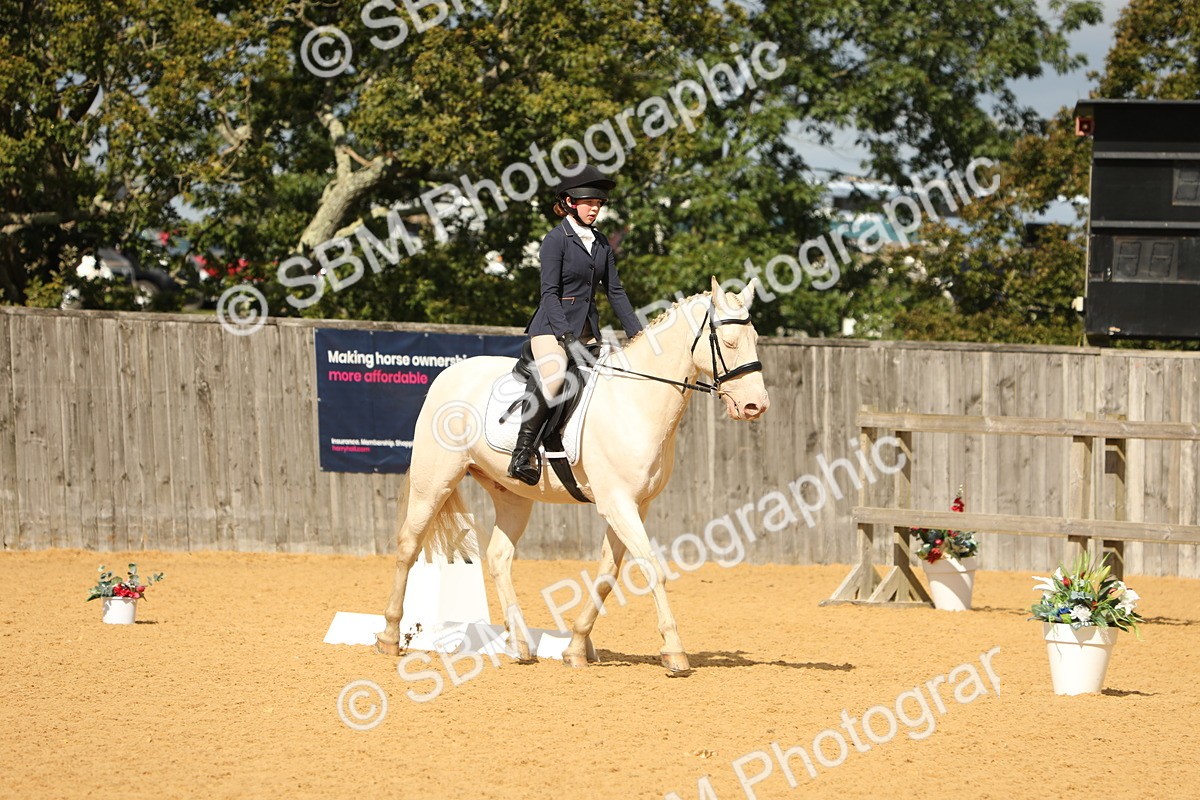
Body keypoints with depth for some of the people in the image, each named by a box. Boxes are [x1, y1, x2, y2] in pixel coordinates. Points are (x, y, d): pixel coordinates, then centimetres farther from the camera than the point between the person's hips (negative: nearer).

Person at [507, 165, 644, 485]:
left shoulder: (601, 243, 15)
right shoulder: (556, 240, -6)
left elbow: (615, 291, 16)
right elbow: (549, 293, -12)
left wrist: (637, 334, 8)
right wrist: (566, 337, -22)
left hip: (587, 330, 8)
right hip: (552, 327, -8)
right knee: (553, 374, -33)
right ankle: (523, 453, -35)